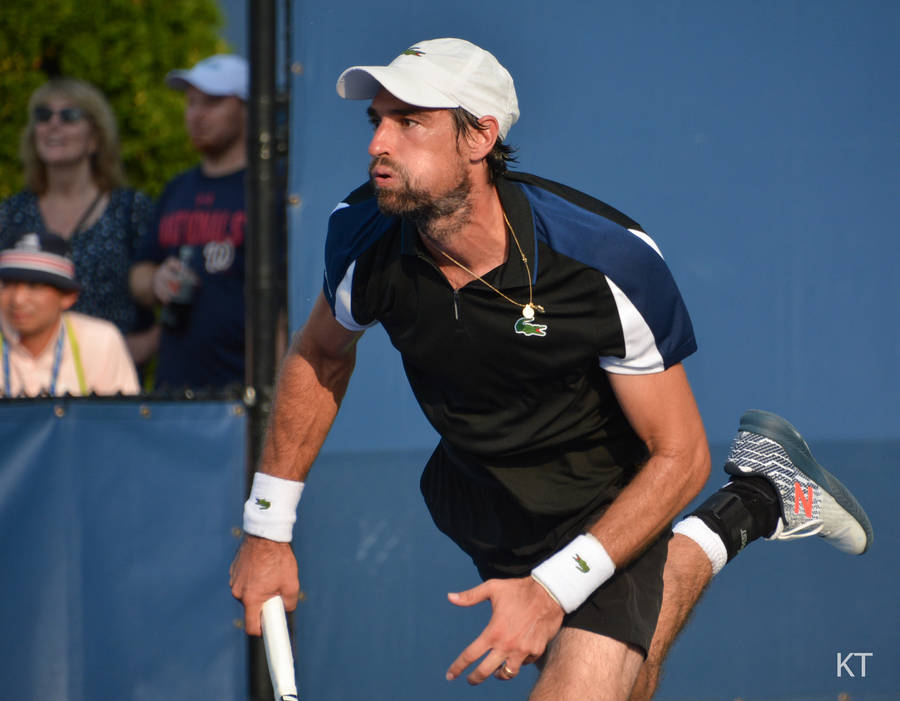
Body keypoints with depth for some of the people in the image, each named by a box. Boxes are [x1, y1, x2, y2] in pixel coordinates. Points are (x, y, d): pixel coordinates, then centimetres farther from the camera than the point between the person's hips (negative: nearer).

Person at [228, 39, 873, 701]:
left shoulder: (612, 261, -31)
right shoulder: (363, 237, -19)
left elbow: (679, 455, -22)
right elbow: (322, 355, 5)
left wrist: (555, 589, -30)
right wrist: (268, 527, 3)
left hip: (606, 508, -4)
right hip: (478, 508, 4)